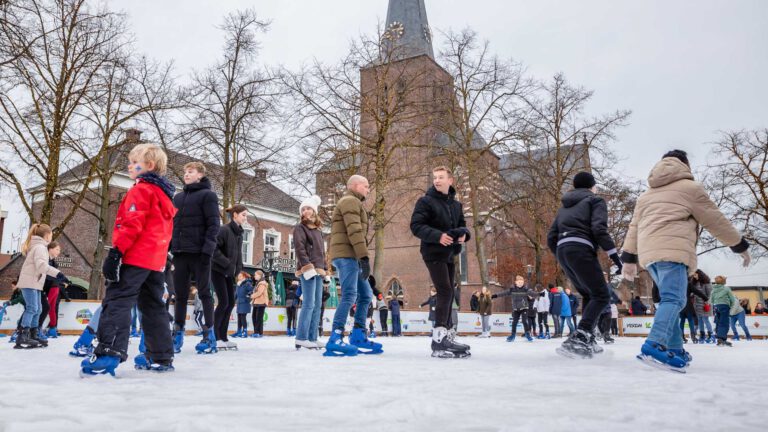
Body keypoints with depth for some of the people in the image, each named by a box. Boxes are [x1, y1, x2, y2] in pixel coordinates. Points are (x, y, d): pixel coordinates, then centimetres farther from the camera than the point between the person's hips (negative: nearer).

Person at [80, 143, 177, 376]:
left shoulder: (141, 190, -6)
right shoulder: (164, 194, 22)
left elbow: (132, 224, -18)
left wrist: (116, 252, -20)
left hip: (136, 257, -9)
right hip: (156, 260, 9)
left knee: (117, 300, -11)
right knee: (153, 307, 12)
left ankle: (108, 353, -21)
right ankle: (161, 357, 15)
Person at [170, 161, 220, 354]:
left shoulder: (207, 195, -1)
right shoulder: (178, 197, 20)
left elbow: (213, 224, -9)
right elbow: (172, 223, 21)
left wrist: (208, 248, -19)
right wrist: (168, 247, 10)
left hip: (199, 252, -6)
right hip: (180, 252, 6)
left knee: (204, 292, -1)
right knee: (180, 294, 7)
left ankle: (209, 333, 4)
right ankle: (178, 333, 13)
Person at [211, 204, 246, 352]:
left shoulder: (239, 233, 11)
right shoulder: (224, 230, -15)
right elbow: (214, 250, -23)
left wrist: (238, 269, 5)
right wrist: (227, 263, -24)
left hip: (230, 273, 8)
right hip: (218, 271, -8)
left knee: (231, 303, 6)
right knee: (223, 302, -11)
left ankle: (223, 337, 12)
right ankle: (214, 337, -2)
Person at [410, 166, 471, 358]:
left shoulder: (456, 205, 13)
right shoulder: (425, 201, -6)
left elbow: (462, 225, 19)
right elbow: (416, 226, -13)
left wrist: (463, 234, -5)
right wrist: (437, 235, -26)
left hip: (449, 255, 8)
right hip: (433, 252, -7)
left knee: (449, 294, 10)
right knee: (445, 292, -17)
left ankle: (447, 335, 19)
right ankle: (439, 339, -16)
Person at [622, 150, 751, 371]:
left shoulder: (646, 195, 29)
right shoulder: (690, 188, 10)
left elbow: (634, 227, 23)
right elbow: (716, 221, 12)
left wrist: (629, 259, 22)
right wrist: (740, 246, 21)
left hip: (648, 252, 7)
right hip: (672, 249, -7)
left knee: (669, 298, 15)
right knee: (674, 299, -16)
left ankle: (675, 350, 12)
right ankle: (655, 345, -35)